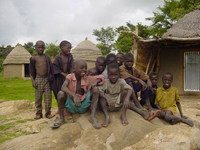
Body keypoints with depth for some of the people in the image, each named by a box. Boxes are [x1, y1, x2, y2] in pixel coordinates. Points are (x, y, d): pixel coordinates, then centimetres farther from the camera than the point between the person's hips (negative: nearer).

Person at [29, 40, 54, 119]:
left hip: (47, 79, 1)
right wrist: (33, 80, -4)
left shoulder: (47, 57, 7)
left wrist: (51, 79, 4)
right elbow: (31, 70, 3)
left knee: (48, 97, 1)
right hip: (38, 79, -1)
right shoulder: (33, 58, 2)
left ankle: (48, 112, 10)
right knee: (38, 97, 3)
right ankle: (38, 113, 13)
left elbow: (51, 69, 10)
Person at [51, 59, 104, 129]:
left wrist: (95, 82, -15)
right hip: (71, 106, -2)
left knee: (95, 89, -16)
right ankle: (61, 118, -9)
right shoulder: (70, 76, -11)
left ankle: (92, 117, -16)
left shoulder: (87, 78, -3)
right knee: (60, 93, -29)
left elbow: (101, 77, 6)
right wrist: (74, 96, -44)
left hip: (83, 107, 2)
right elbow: (63, 87, -29)